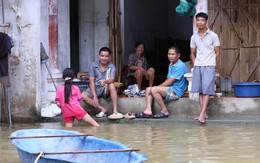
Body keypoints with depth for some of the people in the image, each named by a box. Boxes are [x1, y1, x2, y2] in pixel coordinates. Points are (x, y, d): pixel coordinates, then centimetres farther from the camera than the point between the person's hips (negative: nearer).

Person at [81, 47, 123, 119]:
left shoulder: (111, 66, -4)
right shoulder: (93, 65, -6)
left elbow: (112, 79, -22)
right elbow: (91, 81, -10)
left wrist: (105, 81, -46)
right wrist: (95, 96, -19)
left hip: (106, 90, 0)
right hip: (94, 89, 0)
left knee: (112, 85, -34)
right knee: (83, 95, -30)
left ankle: (115, 112, -36)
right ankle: (102, 109, -22)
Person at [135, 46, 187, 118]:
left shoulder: (180, 66, -15)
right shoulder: (171, 65, 16)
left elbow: (169, 82, -17)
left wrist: (158, 87, -7)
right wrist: (158, 87, 0)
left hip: (176, 91, -10)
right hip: (170, 89, 10)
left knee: (154, 90, -25)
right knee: (148, 89, 1)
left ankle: (164, 111, -15)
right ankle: (148, 111, -12)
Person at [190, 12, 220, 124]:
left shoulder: (213, 36, -2)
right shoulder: (194, 37, 10)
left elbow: (217, 53, 2)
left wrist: (213, 66, -1)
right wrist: (194, 65, 8)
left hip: (209, 66, -4)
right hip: (197, 66, 5)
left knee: (206, 90, -10)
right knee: (200, 90, 4)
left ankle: (202, 114, -17)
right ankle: (204, 113, 10)